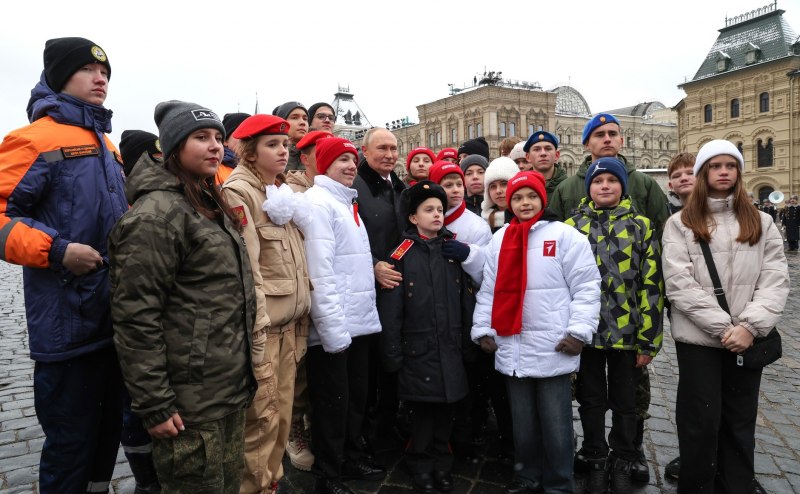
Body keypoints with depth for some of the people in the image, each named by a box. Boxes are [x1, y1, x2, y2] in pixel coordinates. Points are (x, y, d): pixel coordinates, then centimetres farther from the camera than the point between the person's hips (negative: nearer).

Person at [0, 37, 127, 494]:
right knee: (70, 440, 5)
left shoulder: (105, 144, 17)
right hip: (68, 323, -8)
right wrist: (56, 251, -23)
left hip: (116, 318, 8)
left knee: (109, 428, 20)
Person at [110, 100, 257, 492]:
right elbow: (136, 316, -20)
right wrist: (154, 404, -19)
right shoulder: (156, 213, -16)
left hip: (232, 389, 9)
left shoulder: (211, 206, 14)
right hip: (190, 403, -9)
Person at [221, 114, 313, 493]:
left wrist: (300, 317, 16)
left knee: (282, 414, 15)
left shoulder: (283, 192, 15)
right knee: (262, 419, -1)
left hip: (289, 324, 8)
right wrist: (258, 331, -20)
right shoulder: (238, 192, -11)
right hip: (261, 327, -8)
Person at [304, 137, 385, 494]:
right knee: (333, 402, 4)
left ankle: (353, 458, 36)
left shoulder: (347, 202, 17)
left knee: (356, 396, 19)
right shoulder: (318, 202, -12)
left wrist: (368, 313, 16)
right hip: (333, 326, -8)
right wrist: (333, 328, -23)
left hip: (360, 321, 9)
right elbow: (320, 271, -20)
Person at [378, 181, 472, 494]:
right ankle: (421, 468, 27)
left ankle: (442, 465, 33)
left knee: (445, 411, 13)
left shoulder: (454, 250, 7)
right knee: (422, 412, 6)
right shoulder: (402, 255, -6)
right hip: (418, 350, -3)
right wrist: (392, 355, -8)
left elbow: (467, 300, 9)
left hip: (451, 350, 4)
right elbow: (389, 311, -7)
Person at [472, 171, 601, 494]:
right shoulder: (499, 240, 10)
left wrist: (579, 330, -11)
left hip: (553, 348, -4)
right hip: (512, 349, 4)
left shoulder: (565, 236, -3)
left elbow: (586, 288, -5)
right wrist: (483, 329, 9)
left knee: (555, 424, 7)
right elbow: (488, 290, 13)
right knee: (522, 422, 17)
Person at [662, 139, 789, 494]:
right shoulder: (680, 224, 0)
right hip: (698, 338, -3)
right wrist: (724, 326, -14)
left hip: (746, 340, 3)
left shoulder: (761, 223, 9)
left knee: (741, 421, 13)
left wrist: (749, 326, -14)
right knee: (702, 421, 4)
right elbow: (680, 286, -9)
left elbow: (775, 281, 0)